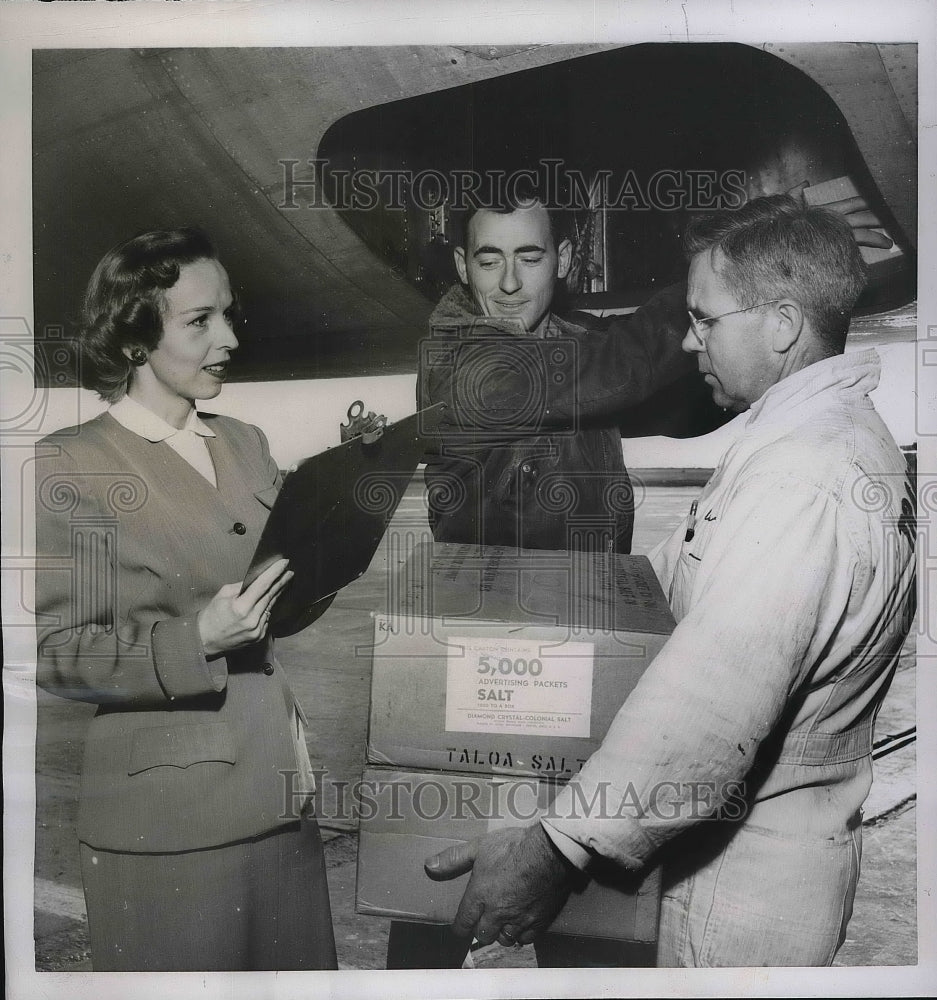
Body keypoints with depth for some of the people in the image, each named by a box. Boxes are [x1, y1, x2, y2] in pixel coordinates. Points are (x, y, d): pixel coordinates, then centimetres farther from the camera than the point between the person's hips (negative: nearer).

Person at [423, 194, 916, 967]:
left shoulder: (803, 482, -29)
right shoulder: (832, 433, 7)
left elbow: (709, 705, -34)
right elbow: (672, 574, 11)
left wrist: (555, 848, -28)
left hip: (747, 875, -9)